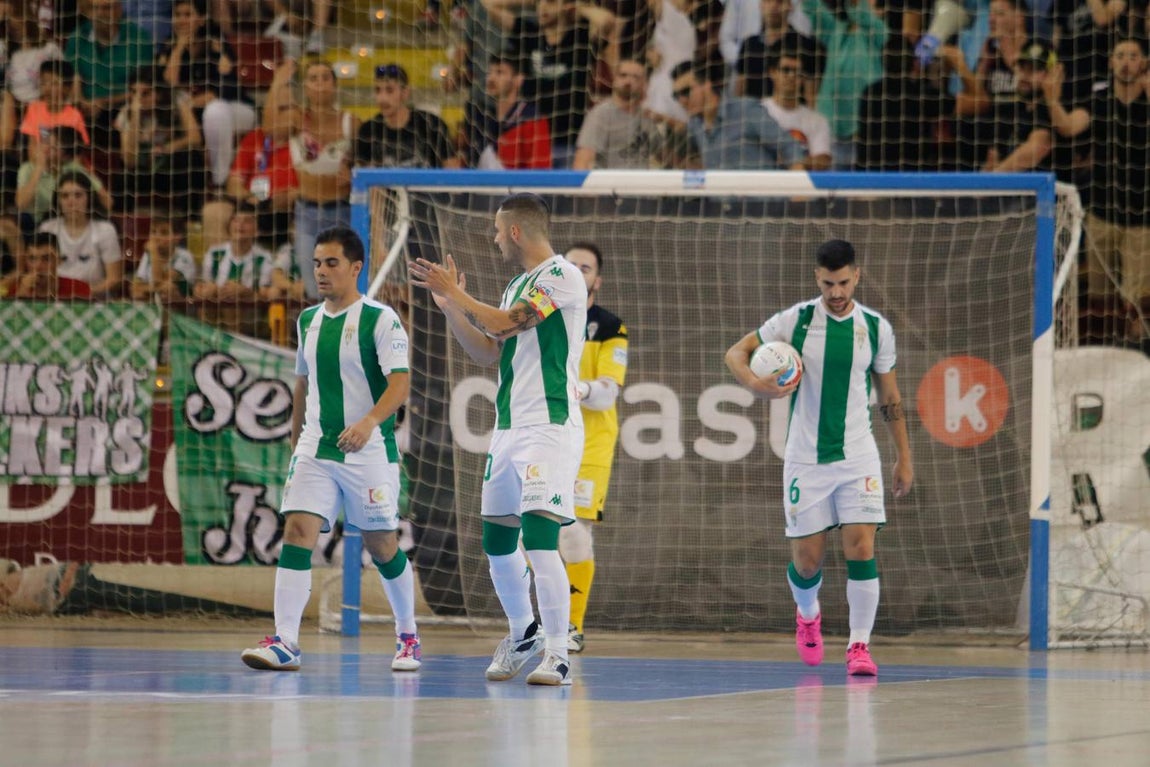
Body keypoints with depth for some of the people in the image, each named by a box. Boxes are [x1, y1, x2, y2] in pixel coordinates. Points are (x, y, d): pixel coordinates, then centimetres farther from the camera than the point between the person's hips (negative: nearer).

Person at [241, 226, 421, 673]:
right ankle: (284, 642, -18)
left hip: (369, 450, -5)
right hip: (315, 448, 5)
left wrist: (370, 421, -33)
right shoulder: (308, 321, 11)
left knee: (382, 545, 6)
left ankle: (408, 637, 26)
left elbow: (400, 383, -17)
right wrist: (295, 443, 26)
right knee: (296, 531, -12)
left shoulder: (380, 319, -8)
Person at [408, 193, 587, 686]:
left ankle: (557, 655, -13)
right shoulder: (519, 286, 19)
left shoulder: (562, 276, -9)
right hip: (509, 427, 9)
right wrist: (450, 306, 15)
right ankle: (522, 635, 32)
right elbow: (488, 352, 23)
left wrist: (453, 293, -5)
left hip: (550, 427, -9)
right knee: (496, 540, 13)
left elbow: (507, 325, -16)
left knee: (539, 537, -17)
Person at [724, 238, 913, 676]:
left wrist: (904, 457, 14)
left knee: (861, 549, -14)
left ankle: (859, 645, -6)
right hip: (805, 458, -1)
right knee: (806, 561, 3)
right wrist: (756, 383, -21)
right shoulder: (796, 321, -5)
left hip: (858, 457, 1)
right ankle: (808, 615, 36)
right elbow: (737, 352, 1)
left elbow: (888, 394, 12)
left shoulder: (876, 328, 1)